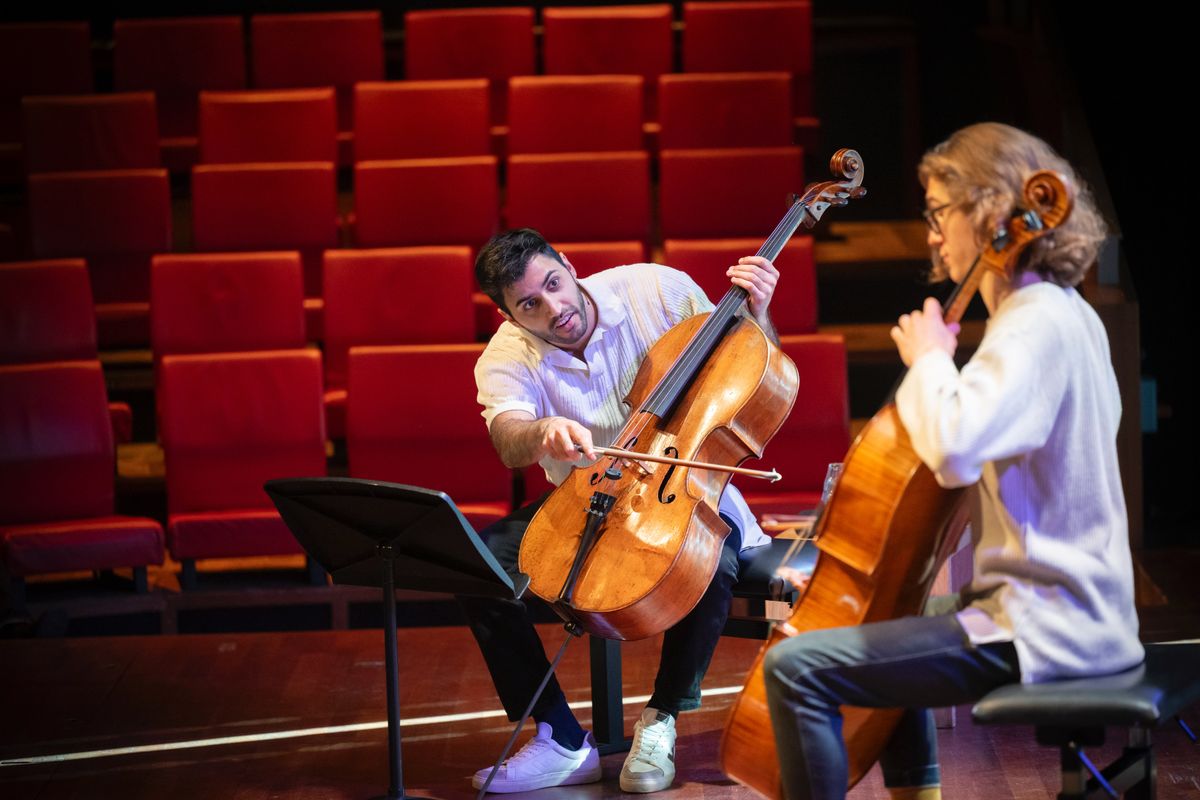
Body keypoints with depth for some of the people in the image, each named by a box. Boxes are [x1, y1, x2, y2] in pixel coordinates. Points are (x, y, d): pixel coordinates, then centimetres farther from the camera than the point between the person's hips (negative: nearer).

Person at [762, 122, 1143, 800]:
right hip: (1081, 609, 11)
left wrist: (930, 360, -17)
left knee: (797, 667, -16)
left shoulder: (1035, 324, -19)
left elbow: (953, 449, -35)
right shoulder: (1065, 312, 12)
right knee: (888, 623, 36)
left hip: (1044, 629, -11)